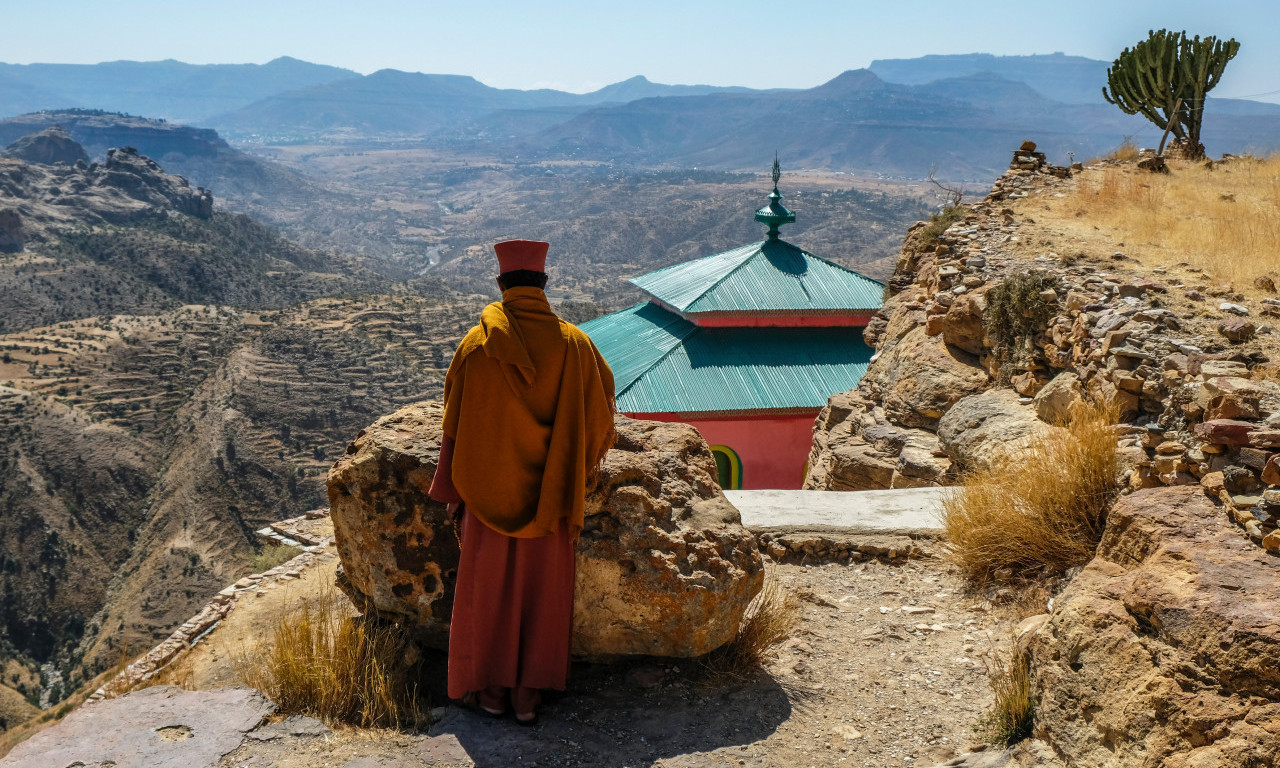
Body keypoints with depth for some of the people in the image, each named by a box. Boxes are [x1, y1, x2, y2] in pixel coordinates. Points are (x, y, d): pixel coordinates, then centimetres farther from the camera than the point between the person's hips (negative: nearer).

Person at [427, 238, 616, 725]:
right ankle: (528, 693, 15)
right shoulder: (574, 344, -5)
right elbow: (601, 416, 4)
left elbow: (456, 424, -6)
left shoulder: (477, 345, -8)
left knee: (487, 585, 12)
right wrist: (580, 464, 22)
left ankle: (489, 687, 21)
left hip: (489, 490, -1)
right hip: (549, 496, 1)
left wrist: (451, 490, 3)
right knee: (541, 588, 10)